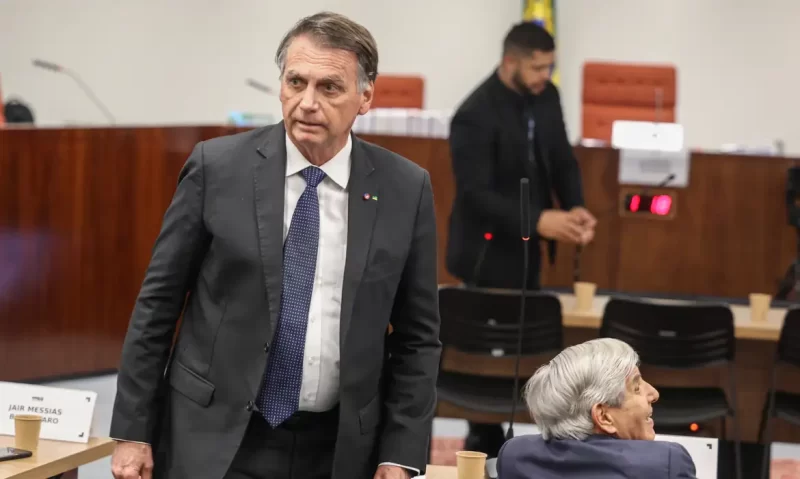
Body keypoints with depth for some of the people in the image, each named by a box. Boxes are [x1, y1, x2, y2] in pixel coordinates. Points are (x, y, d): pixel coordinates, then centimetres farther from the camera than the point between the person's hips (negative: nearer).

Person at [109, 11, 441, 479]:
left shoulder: (406, 189, -1)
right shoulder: (218, 166, -4)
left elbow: (418, 336, 5)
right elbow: (157, 302, 0)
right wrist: (133, 431, -2)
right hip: (215, 440, -1)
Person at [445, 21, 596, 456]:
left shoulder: (546, 96, -1)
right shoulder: (475, 115, -24)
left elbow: (562, 159, 8)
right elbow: (475, 193, -26)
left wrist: (575, 207, -11)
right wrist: (537, 221, -34)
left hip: (525, 247, 8)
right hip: (488, 251, -8)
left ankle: (497, 435, 29)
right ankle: (485, 444, 18)